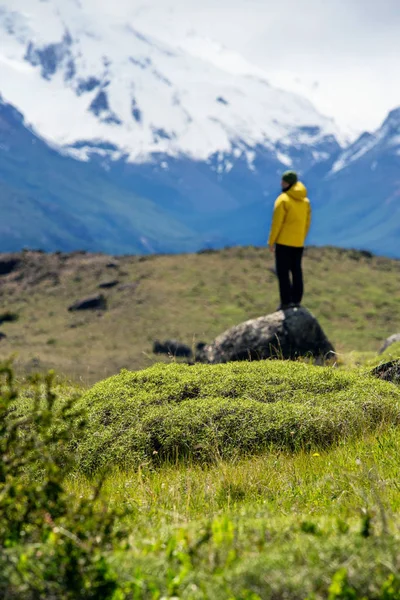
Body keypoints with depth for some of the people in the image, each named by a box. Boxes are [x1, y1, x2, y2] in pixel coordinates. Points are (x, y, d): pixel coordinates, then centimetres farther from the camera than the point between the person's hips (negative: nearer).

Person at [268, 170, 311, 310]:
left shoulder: (283, 200, -15)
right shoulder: (305, 201, 7)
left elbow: (277, 223, -15)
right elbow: (307, 222, 11)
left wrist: (271, 241, -8)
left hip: (283, 242, -7)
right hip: (298, 243, 7)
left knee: (283, 272, -2)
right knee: (296, 271, 13)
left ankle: (286, 302, -4)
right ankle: (296, 300, 15)